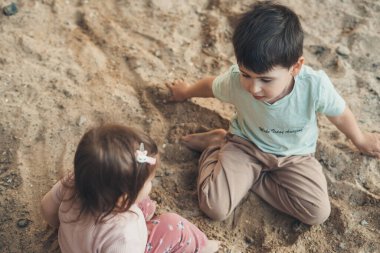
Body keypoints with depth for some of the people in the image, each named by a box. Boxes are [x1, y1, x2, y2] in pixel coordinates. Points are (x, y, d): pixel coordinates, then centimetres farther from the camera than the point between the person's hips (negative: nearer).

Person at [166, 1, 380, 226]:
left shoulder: (315, 85, -31)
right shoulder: (236, 81, -27)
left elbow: (339, 114, -8)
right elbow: (210, 85, -1)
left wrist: (361, 140, 13)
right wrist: (185, 92, 22)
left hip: (295, 156, 2)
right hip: (246, 145, -1)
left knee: (318, 213, -18)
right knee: (215, 207, -18)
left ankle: (249, 176, -2)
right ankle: (217, 144, 8)